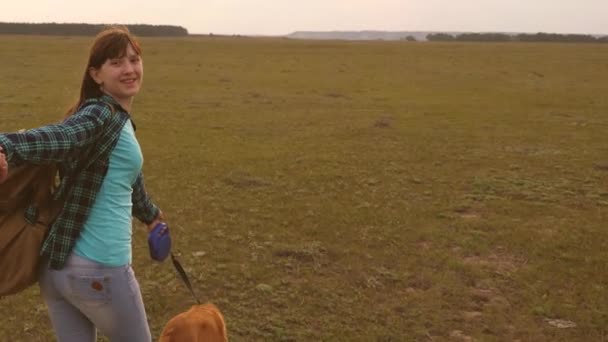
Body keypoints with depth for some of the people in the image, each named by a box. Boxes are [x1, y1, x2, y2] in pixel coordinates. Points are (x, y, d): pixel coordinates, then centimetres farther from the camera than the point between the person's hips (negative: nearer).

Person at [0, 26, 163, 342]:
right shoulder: (101, 115, -14)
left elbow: (127, 175, 32)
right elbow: (57, 138, -35)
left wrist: (150, 214, 50)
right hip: (99, 268, -9)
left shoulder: (118, 120, 15)